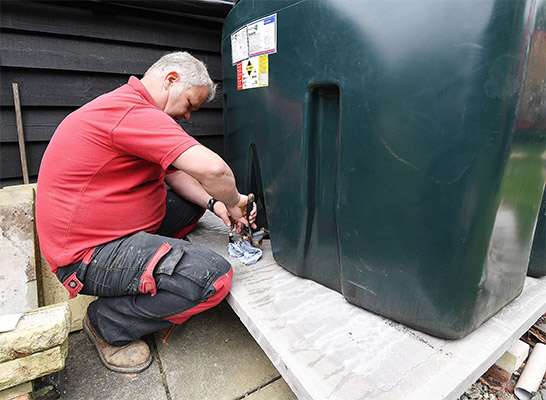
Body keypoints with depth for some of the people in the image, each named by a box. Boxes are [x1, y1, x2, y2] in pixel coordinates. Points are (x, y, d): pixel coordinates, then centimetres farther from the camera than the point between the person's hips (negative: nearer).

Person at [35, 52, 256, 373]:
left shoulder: (128, 106, 12)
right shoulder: (134, 113, -23)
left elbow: (173, 173, 11)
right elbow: (212, 169, -34)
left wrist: (214, 203, -2)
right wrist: (232, 202, -13)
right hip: (86, 253, -10)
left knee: (195, 201, 15)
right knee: (214, 278, -23)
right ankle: (108, 324, 0)